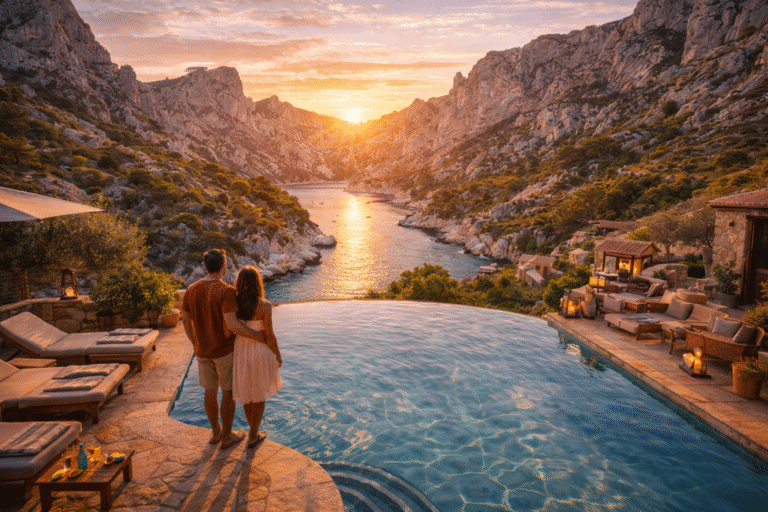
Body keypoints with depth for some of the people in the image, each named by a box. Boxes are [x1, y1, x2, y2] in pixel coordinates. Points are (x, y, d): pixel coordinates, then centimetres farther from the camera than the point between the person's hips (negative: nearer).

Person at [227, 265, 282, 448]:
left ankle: (254, 431, 39)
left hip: (240, 351, 4)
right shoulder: (265, 306, -18)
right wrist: (278, 356, 1)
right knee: (259, 396, 16)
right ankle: (253, 437, 27)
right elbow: (269, 335, -15)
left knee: (248, 393, 23)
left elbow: (231, 326, -20)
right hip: (260, 352, -3)